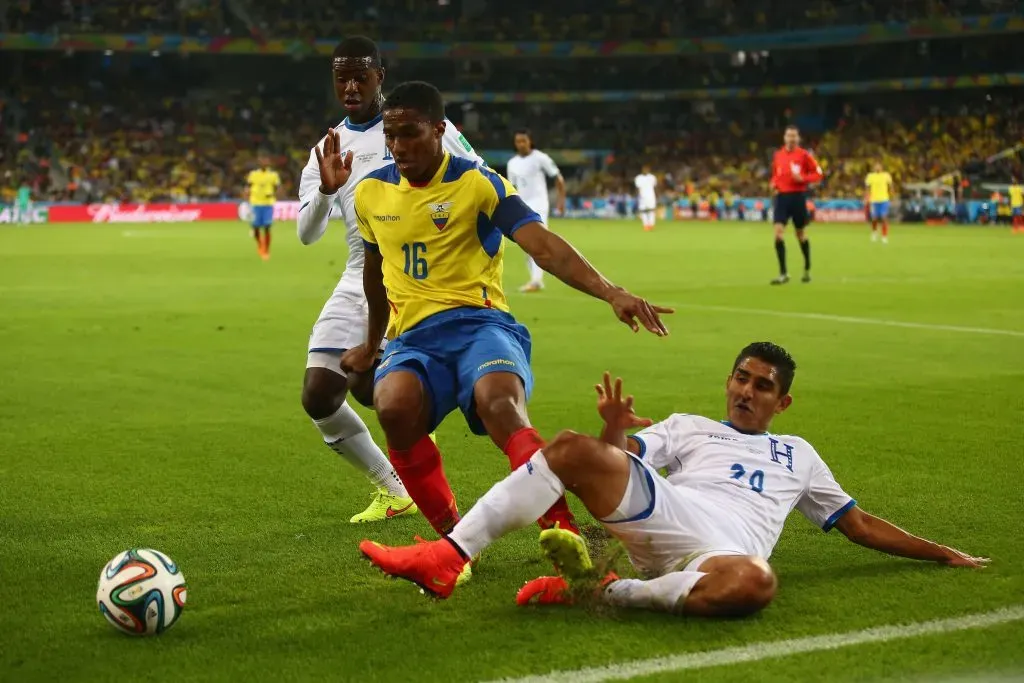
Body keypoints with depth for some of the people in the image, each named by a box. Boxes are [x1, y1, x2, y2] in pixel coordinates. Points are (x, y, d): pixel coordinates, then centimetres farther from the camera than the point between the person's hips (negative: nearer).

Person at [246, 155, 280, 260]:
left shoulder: (273, 175, 3)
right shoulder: (253, 174, 5)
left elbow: (277, 189, 7)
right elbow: (249, 189, 10)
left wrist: (272, 195, -14)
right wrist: (248, 203, 2)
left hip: (268, 204, -1)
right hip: (256, 204, 1)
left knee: (267, 228, -8)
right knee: (256, 228, 1)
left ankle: (266, 251, 3)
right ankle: (259, 243, 33)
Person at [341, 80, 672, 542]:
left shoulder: (478, 184, -2)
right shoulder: (370, 193, 13)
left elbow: (543, 247, -16)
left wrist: (610, 293, -32)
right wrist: (371, 345, 41)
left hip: (479, 322, -3)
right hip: (412, 337, 3)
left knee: (498, 401, -39)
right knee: (394, 406, -33)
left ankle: (562, 533, -40)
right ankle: (453, 536, -15)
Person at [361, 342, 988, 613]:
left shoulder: (798, 454, 36)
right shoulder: (689, 427, 31)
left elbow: (860, 524, 37)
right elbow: (622, 457, 14)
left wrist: (943, 553, 32)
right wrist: (615, 430, -9)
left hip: (728, 549, 0)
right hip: (664, 512, 1)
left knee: (756, 584, -41)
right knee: (572, 448, -26)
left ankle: (609, 591, -28)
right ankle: (448, 558, -31)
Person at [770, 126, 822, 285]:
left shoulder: (804, 154, -4)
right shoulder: (778, 155, 8)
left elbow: (818, 173, -3)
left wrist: (802, 178, -18)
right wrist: (773, 183, 2)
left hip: (798, 196, -3)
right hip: (781, 196, 3)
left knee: (801, 234, 9)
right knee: (778, 233, -13)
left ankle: (807, 269, 31)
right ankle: (783, 274, -9)